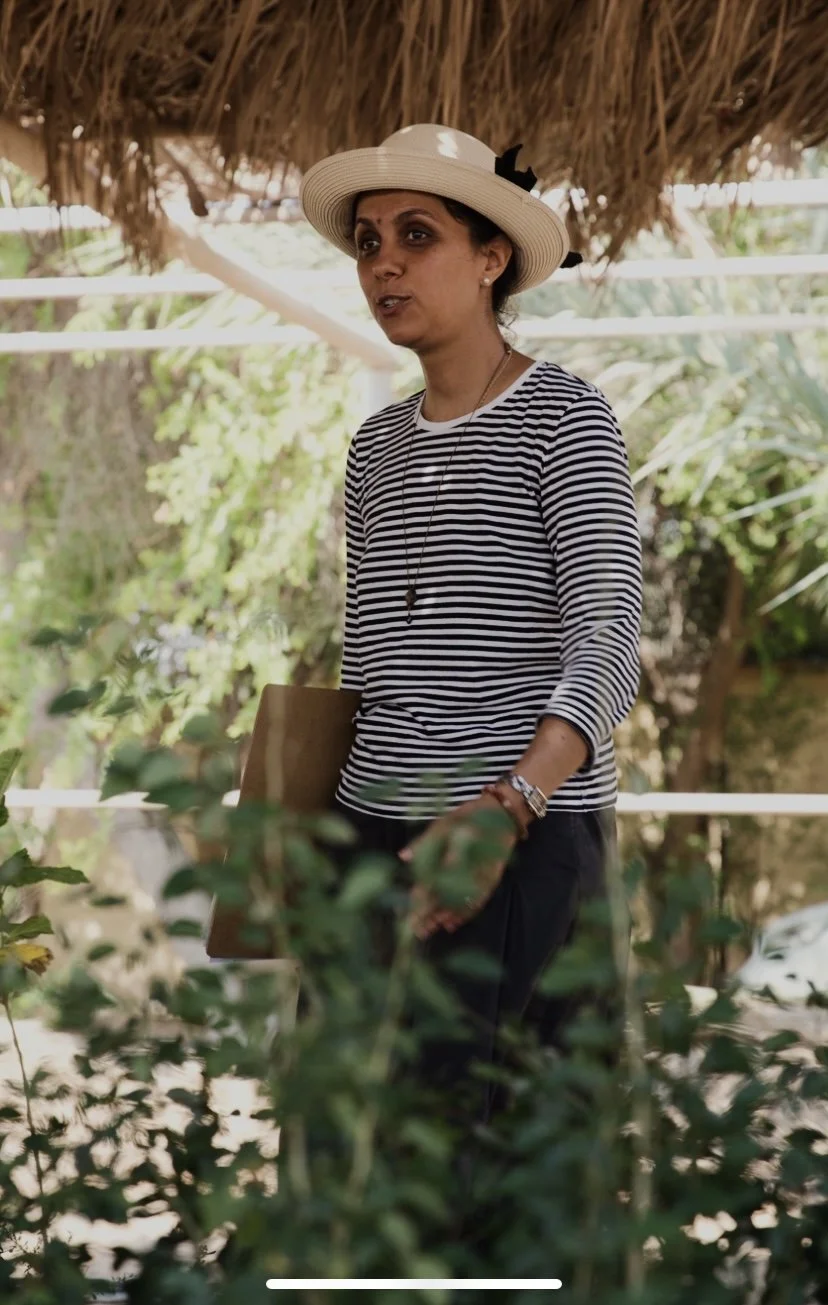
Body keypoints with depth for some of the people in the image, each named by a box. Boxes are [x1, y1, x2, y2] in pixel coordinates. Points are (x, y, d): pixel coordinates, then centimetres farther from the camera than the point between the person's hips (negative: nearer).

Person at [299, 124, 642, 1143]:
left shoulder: (565, 420, -4)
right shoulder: (378, 446, 16)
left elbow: (607, 646, -15)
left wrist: (505, 811, -31)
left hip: (531, 838, -6)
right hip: (377, 832, 6)